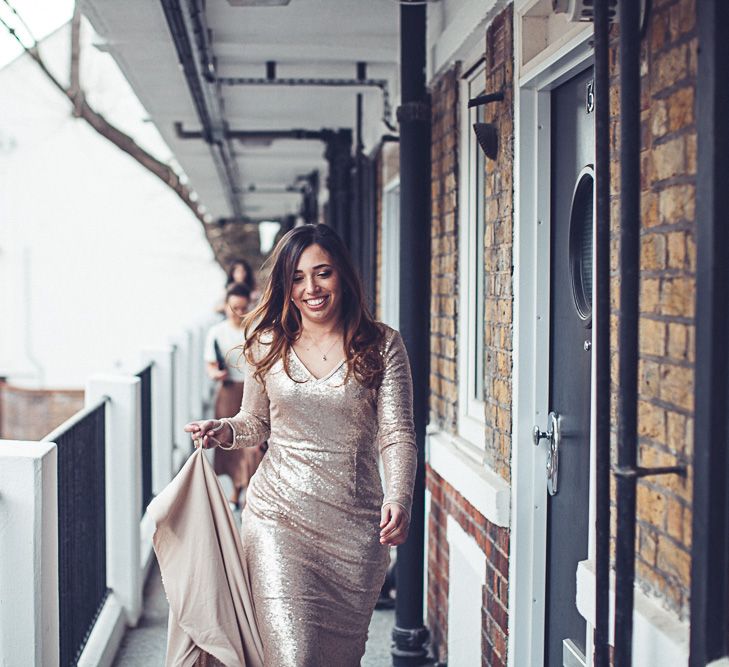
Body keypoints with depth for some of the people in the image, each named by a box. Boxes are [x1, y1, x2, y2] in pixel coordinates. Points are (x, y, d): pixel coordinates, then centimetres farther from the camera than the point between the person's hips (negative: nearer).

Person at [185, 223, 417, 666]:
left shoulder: (381, 345, -1)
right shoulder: (269, 343, 4)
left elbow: (397, 433, -6)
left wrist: (399, 499, -23)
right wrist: (226, 431, -6)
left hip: (356, 527, 0)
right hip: (279, 517, 0)